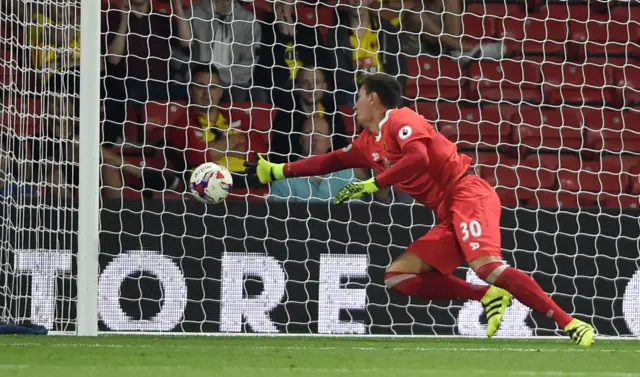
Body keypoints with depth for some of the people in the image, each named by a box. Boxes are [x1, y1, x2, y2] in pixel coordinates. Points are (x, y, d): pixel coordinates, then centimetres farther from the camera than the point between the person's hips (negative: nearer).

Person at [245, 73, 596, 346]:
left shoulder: (400, 120, -5)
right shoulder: (369, 142, 22)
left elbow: (418, 158, -23)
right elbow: (333, 161, 35)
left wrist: (372, 184, -20)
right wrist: (278, 171, 37)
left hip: (468, 196, -10)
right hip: (448, 215, 10)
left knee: (488, 267, -31)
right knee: (397, 275, 2)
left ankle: (570, 323, -33)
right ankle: (489, 298, -10)